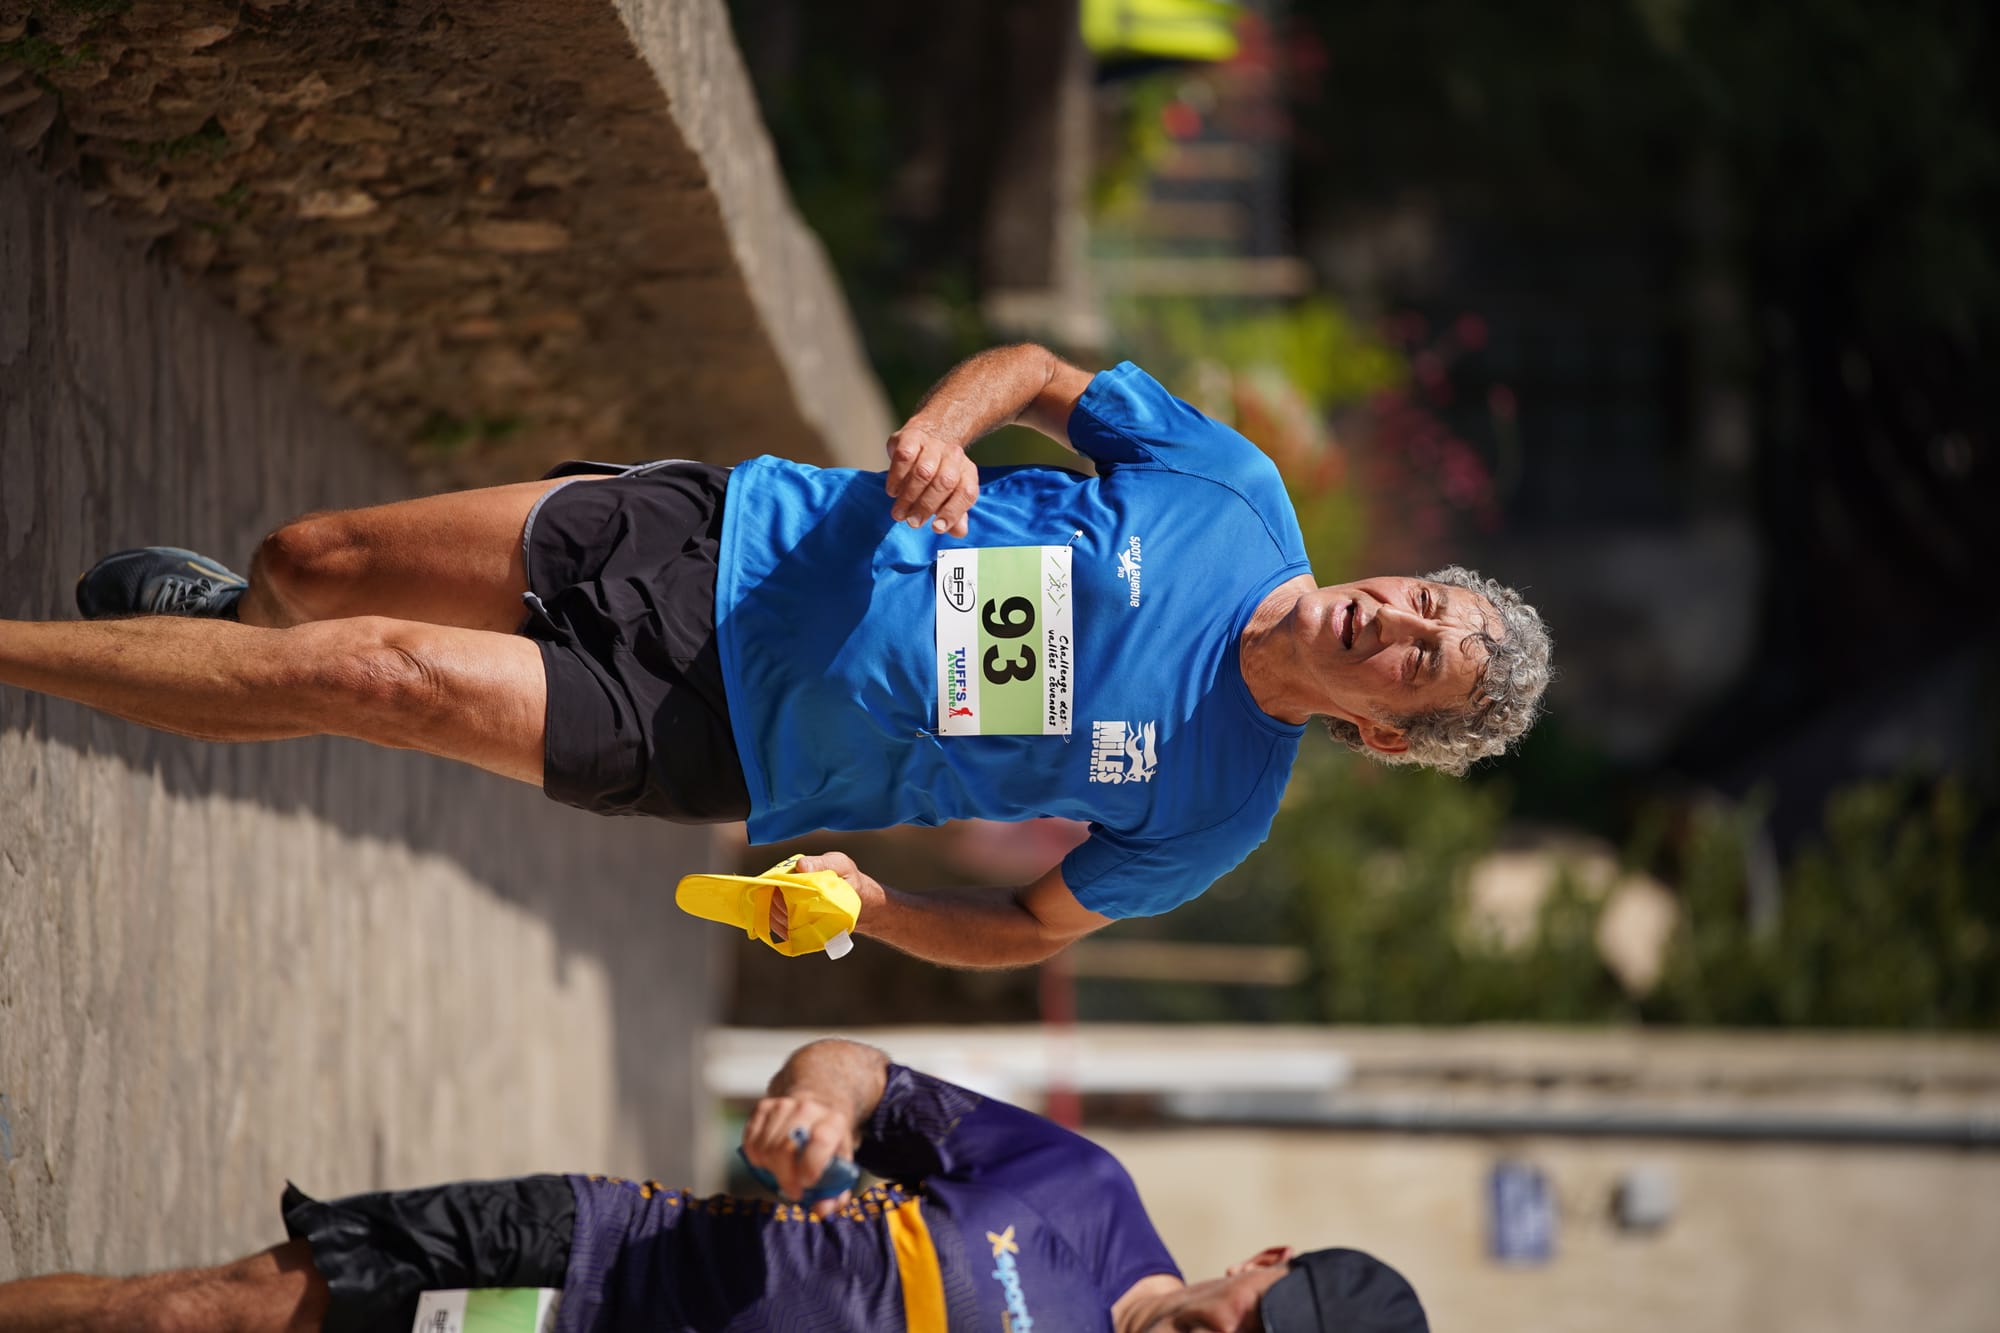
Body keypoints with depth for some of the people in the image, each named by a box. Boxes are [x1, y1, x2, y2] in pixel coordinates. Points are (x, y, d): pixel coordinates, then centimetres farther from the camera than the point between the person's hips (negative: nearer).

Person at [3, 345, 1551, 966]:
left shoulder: (1213, 820, -14)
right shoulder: (1237, 494, -10)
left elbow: (1030, 926, -1)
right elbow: (1035, 373, 2)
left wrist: (863, 907, -18)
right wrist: (940, 429, -20)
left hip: (707, 743, -3)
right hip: (725, 535, 3)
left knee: (373, 674, -15)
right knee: (308, 565, 5)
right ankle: (224, 612, 45)